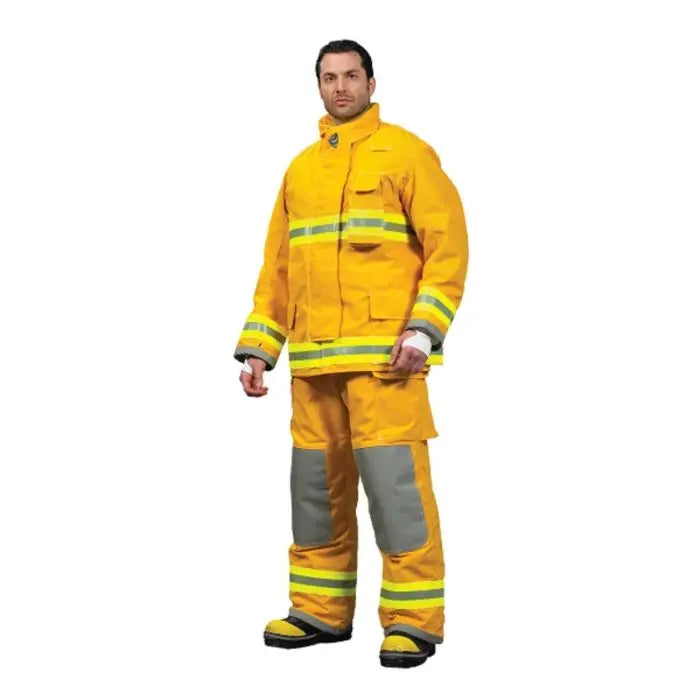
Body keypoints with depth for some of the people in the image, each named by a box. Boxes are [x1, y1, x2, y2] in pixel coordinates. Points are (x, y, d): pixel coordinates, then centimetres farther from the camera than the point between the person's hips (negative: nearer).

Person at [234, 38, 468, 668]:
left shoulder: (405, 152, 2)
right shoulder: (301, 169, 19)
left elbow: (448, 245, -4)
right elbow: (277, 266, 21)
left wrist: (423, 330, -14)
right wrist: (257, 347, 14)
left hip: (383, 355, -6)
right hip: (312, 358, 6)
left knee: (394, 480, -9)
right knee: (316, 484, 10)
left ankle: (414, 619, -1)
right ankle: (321, 611, 20)